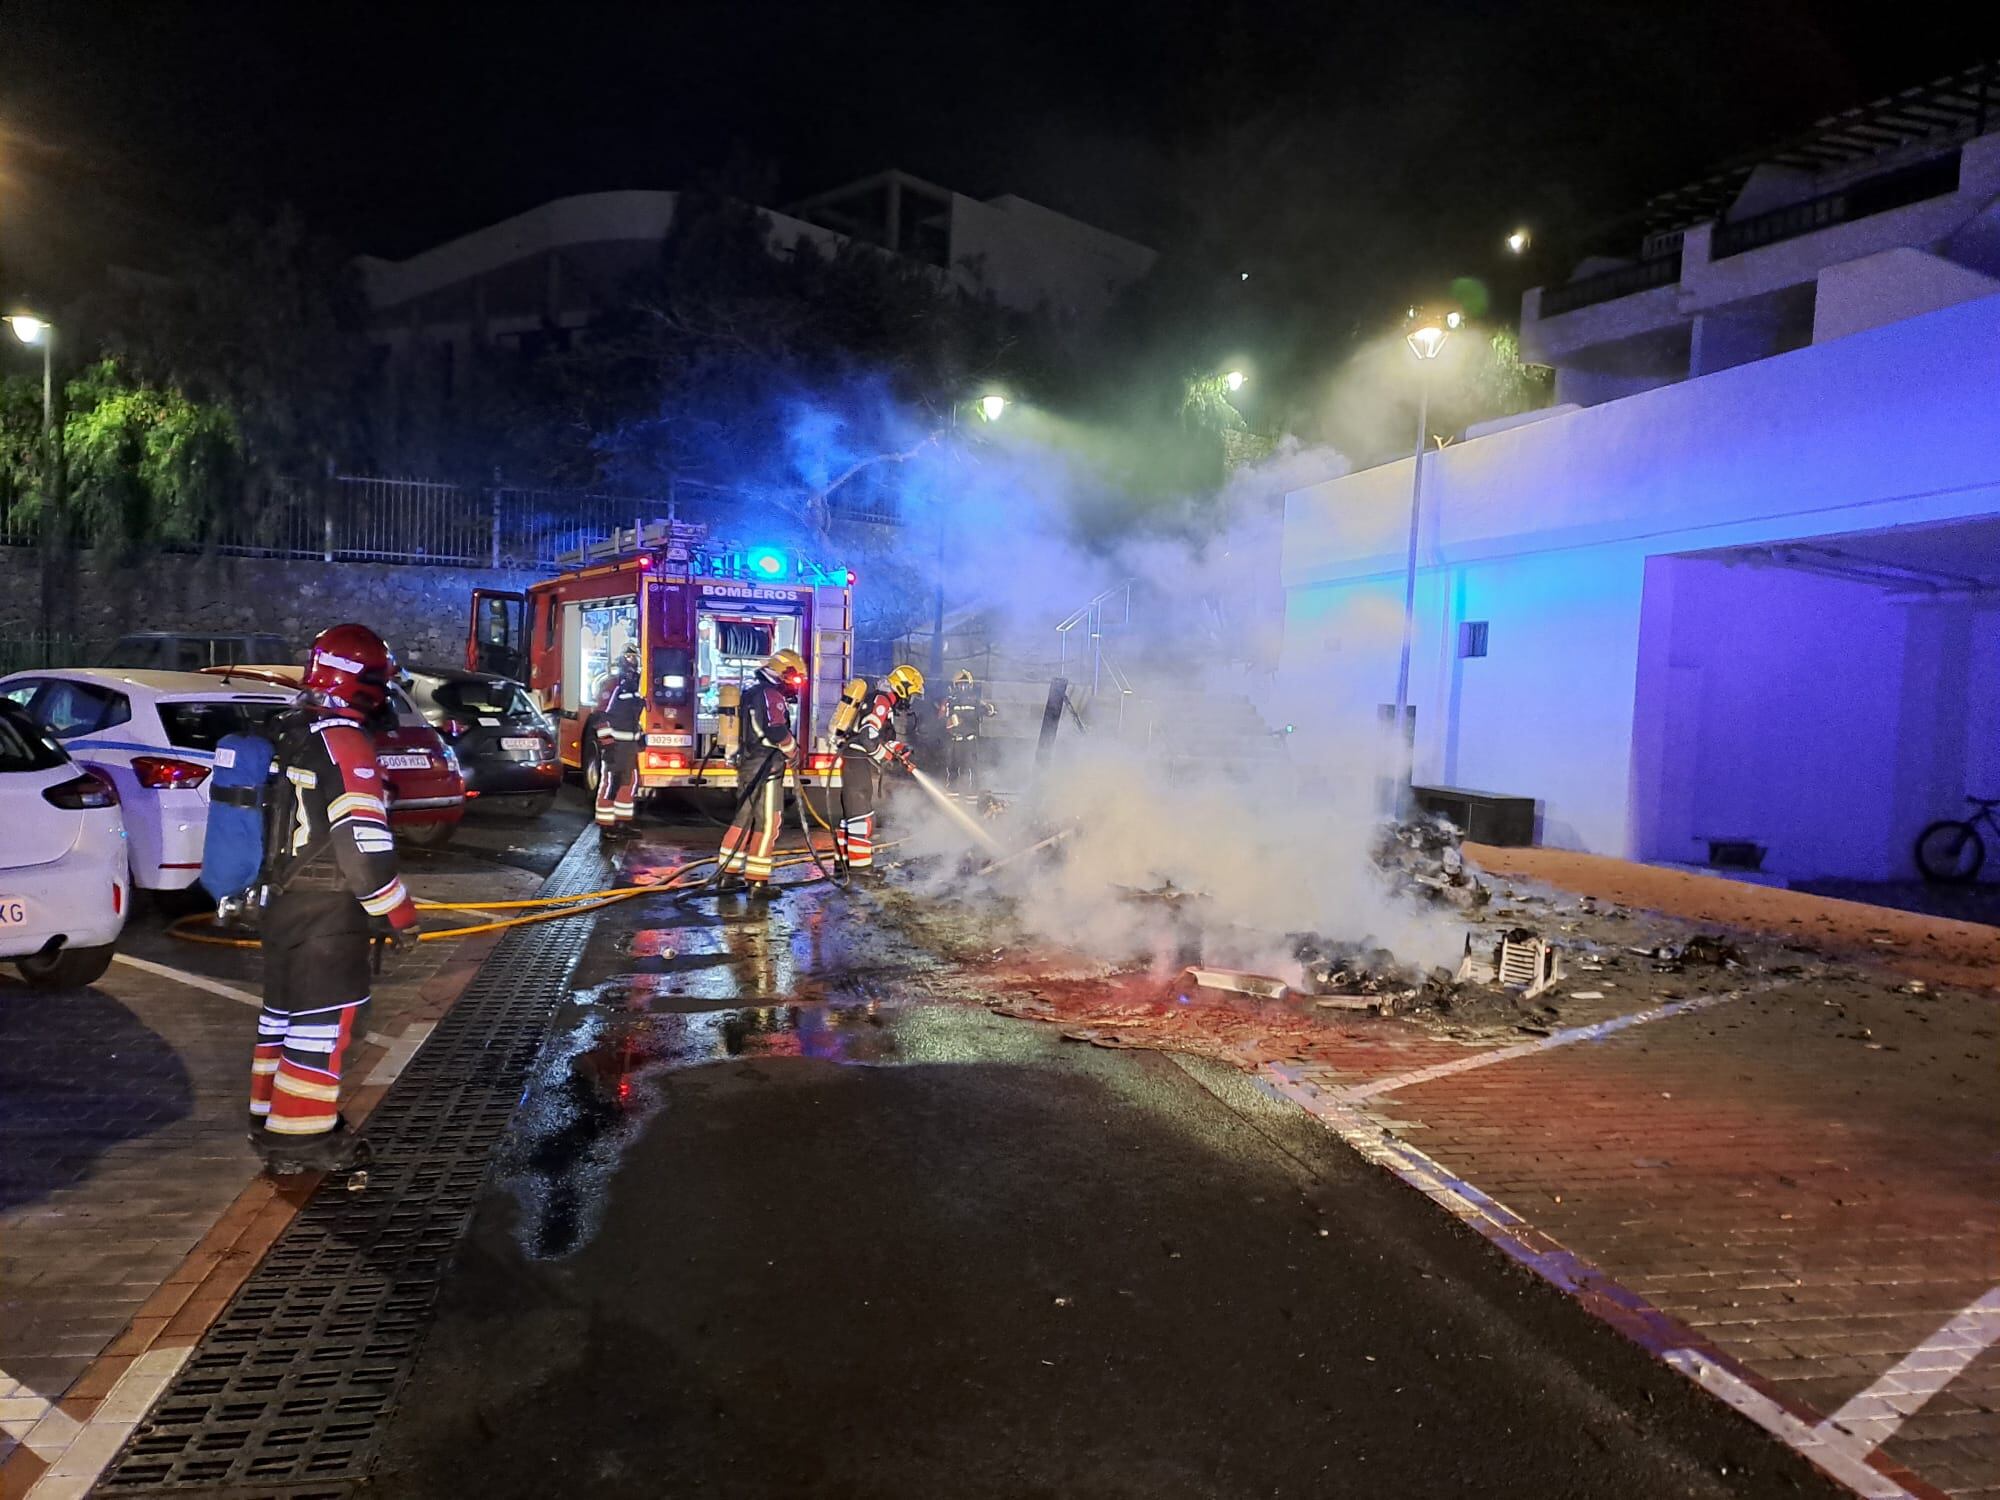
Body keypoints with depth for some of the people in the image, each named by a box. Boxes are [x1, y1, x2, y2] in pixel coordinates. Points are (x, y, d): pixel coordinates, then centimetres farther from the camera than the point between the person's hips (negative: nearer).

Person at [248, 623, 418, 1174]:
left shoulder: (288, 734, 11)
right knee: (323, 1024, -1)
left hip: (283, 902, 9)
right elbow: (362, 844, -23)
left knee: (285, 1013, 19)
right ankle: (298, 1139, 6)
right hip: (326, 915, -9)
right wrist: (398, 915, -14)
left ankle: (270, 1116, 32)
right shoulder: (345, 744, -19)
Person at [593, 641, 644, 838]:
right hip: (614, 743, -9)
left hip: (630, 743, 9)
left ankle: (623, 822, 25)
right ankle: (606, 827, -5)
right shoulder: (612, 683, -11)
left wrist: (640, 737, 20)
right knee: (609, 783, -7)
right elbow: (602, 715, -17)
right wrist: (607, 743, -23)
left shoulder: (634, 684, 16)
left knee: (630, 782, 15)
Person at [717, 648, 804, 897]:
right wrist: (792, 751, -8)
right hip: (764, 768, -10)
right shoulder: (771, 695, -15)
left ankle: (727, 874, 20)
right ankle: (757, 881, -4)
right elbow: (777, 732, -26)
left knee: (744, 818, 15)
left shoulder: (752, 691, 17)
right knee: (768, 823, -5)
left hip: (747, 764, 10)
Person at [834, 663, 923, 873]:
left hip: (858, 762, 11)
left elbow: (883, 737, 25)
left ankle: (844, 860, 25)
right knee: (862, 814, -10)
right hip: (859, 762, -11)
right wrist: (889, 755, -11)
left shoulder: (885, 703, 19)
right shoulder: (881, 701, -13)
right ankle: (860, 864, -11)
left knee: (851, 812, 16)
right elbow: (868, 738, -23)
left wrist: (899, 747, 8)